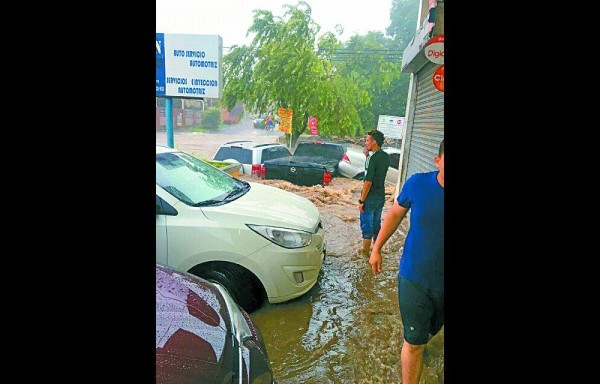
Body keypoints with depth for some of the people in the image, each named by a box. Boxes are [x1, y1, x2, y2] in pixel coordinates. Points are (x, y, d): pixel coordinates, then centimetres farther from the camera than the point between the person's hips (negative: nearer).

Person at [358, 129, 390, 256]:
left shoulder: (373, 158, -20)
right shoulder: (385, 156, 5)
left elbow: (368, 181, -22)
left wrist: (361, 200, -16)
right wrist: (367, 155, 4)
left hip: (370, 198, -8)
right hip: (381, 197, 8)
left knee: (366, 227, 4)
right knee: (376, 225, 19)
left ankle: (365, 253, 15)